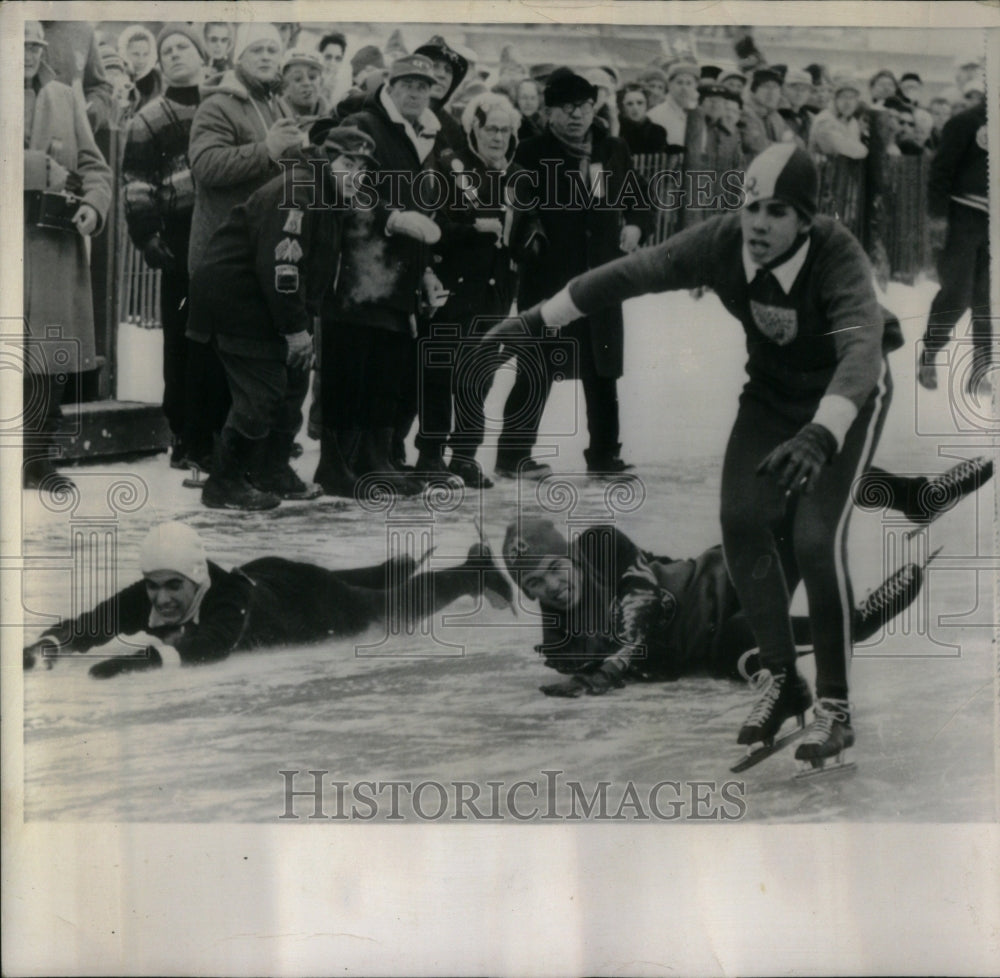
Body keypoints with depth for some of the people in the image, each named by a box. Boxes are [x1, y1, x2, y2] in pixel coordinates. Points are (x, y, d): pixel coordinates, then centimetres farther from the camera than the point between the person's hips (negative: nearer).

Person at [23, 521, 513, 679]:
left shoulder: (229, 598, -47)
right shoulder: (144, 598, -32)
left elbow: (210, 646, -64)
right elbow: (89, 625, -40)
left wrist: (147, 657, -78)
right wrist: (45, 646, -59)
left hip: (306, 598, -5)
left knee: (397, 606, 20)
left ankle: (474, 571, 47)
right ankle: (396, 567, 69)